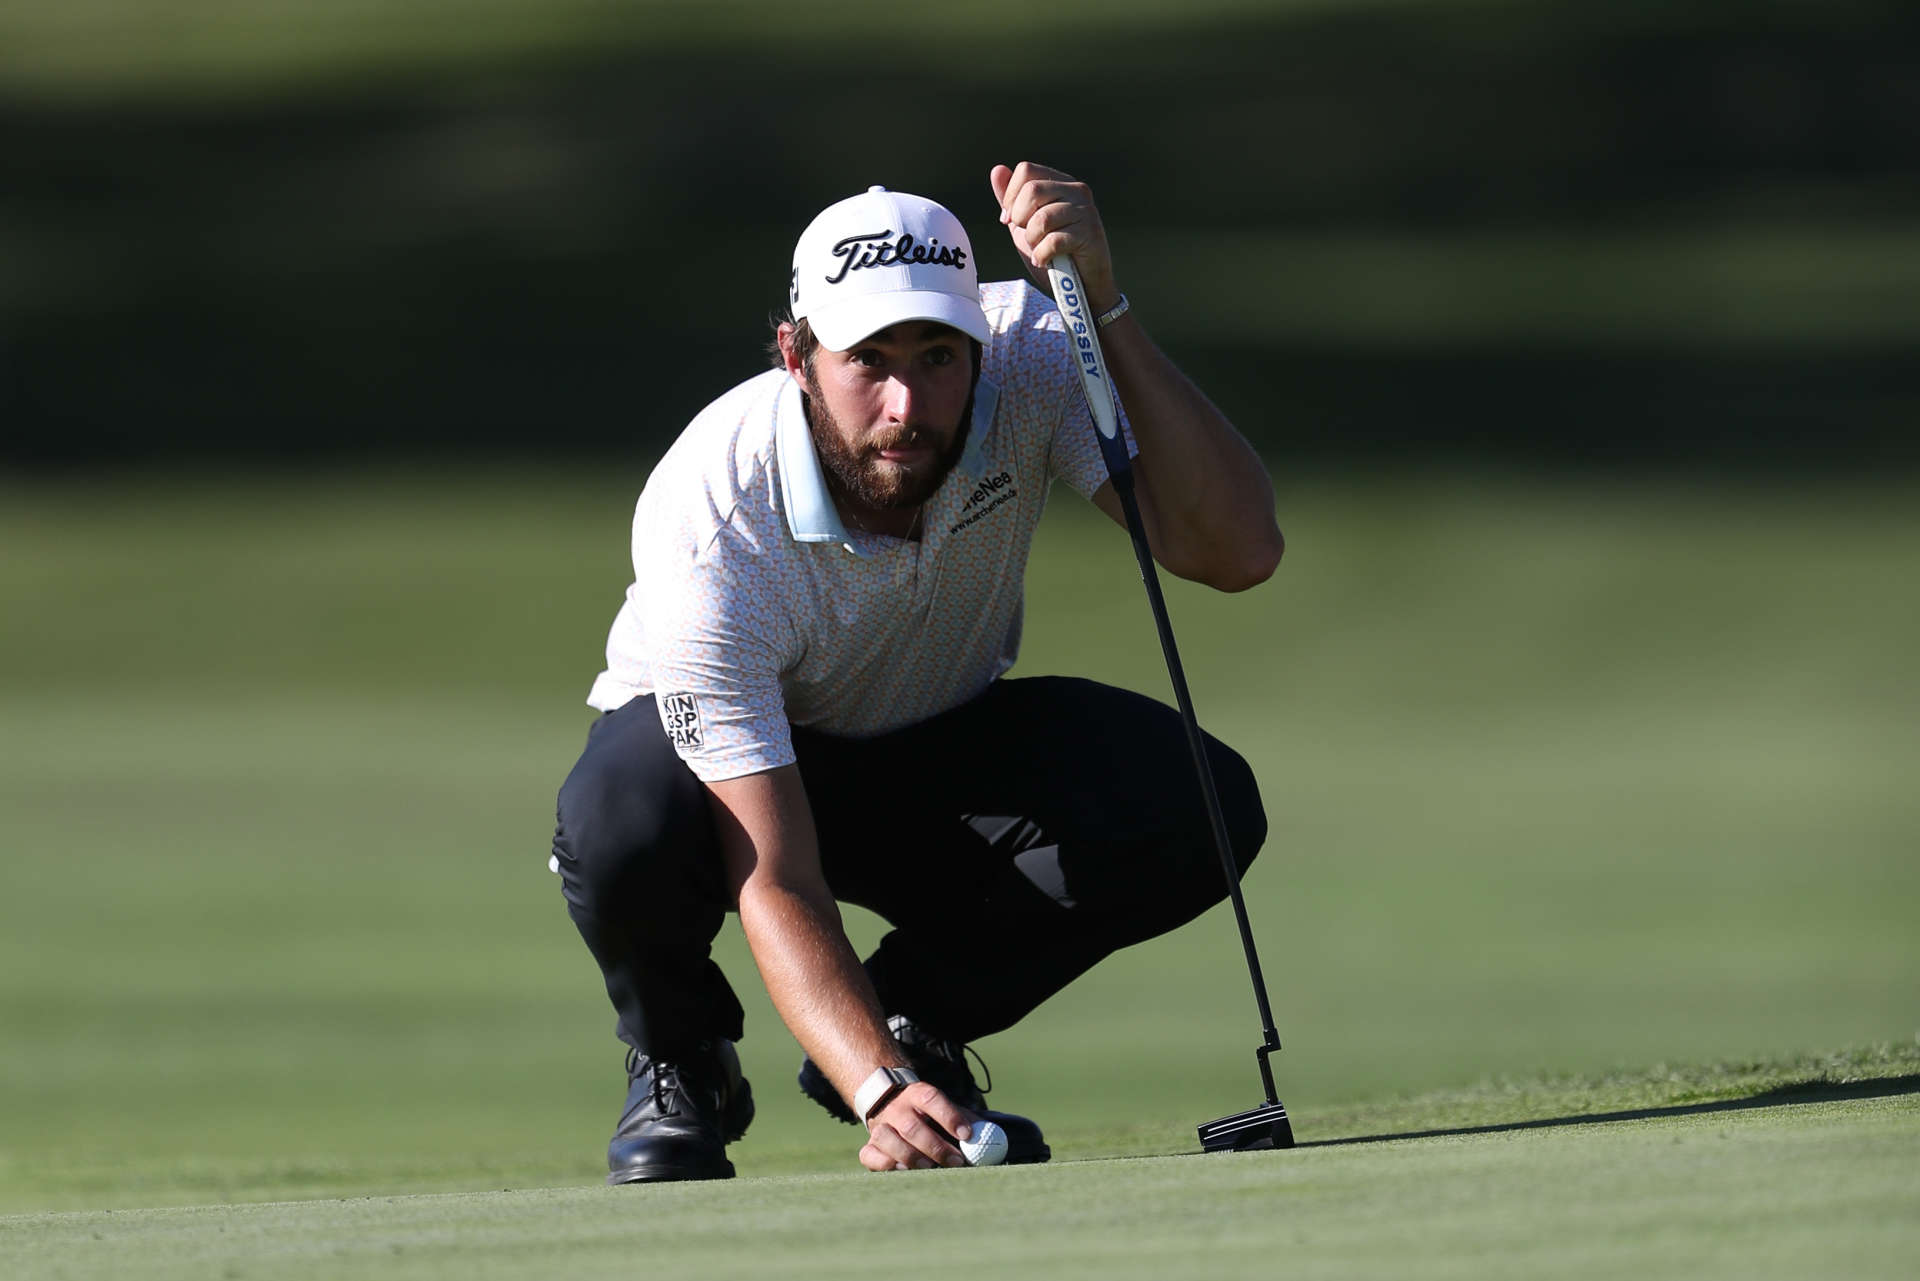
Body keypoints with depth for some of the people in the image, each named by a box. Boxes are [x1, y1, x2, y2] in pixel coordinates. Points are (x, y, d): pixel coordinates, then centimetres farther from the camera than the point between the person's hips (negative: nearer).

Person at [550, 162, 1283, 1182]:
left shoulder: (1029, 357, -26)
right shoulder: (712, 523, -36)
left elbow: (1237, 551, -37)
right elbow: (777, 882, -39)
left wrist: (1103, 308, -46)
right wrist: (881, 1093, -55)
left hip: (939, 753, 3)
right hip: (737, 760, -3)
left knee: (1197, 810, -26)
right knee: (626, 822, -40)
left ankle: (920, 1022, 2)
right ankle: (680, 1064, -3)